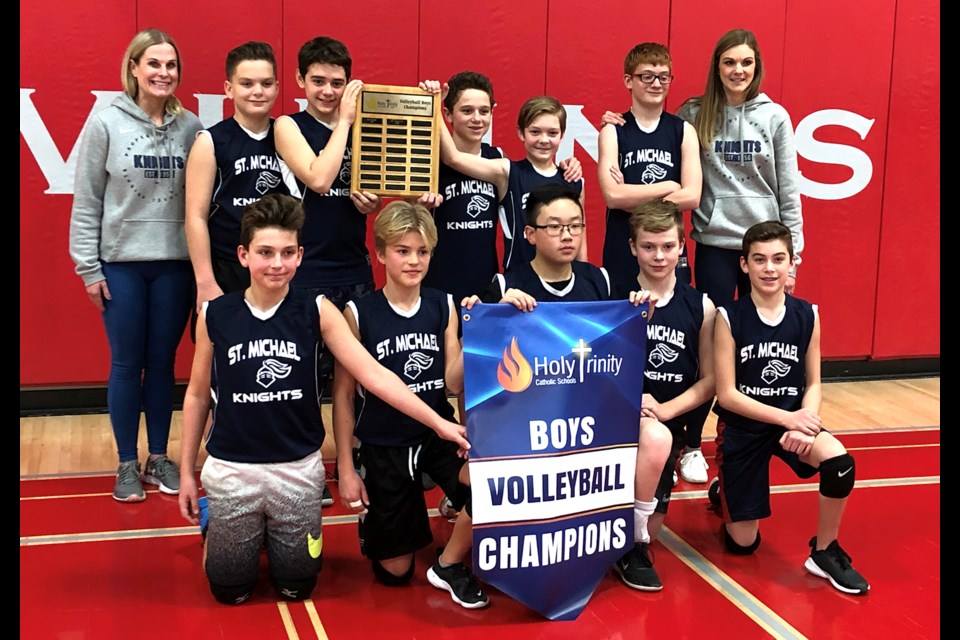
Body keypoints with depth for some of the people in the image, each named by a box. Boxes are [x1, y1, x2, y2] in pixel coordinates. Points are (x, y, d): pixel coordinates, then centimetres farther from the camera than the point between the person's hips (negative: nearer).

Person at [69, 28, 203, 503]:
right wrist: (88, 267, -5)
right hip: (121, 263, -1)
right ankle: (127, 464, 20)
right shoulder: (106, 123, -4)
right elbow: (86, 201, -3)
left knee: (162, 362, 11)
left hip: (176, 264, 2)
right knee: (126, 364, 7)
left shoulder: (190, 127, 1)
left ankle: (159, 457, 25)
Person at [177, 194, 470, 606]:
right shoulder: (215, 315, -7)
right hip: (232, 469, 0)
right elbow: (198, 394, 4)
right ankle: (230, 533, 40)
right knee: (230, 590, 9)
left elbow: (372, 374, -13)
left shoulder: (316, 311, -9)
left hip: (299, 468, 0)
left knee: (295, 588, 11)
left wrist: (438, 423, -21)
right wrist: (187, 471, 7)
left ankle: (281, 538, 42)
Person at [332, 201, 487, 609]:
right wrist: (346, 468, -7)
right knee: (395, 572, 7)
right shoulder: (358, 314, -12)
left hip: (438, 434, 2)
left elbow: (454, 385, -7)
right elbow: (343, 395, -6)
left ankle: (449, 565, -1)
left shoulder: (443, 306, -3)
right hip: (384, 446, -2)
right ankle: (370, 519, 42)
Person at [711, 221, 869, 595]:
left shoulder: (807, 315, -5)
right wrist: (787, 418, -23)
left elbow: (813, 384, 1)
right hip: (742, 426, -2)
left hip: (792, 419, 2)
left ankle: (825, 552, -6)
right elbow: (727, 394, -15)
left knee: (840, 463, -31)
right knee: (742, 544, 3)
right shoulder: (729, 318, -15)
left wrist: (803, 422, -20)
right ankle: (724, 491, 39)